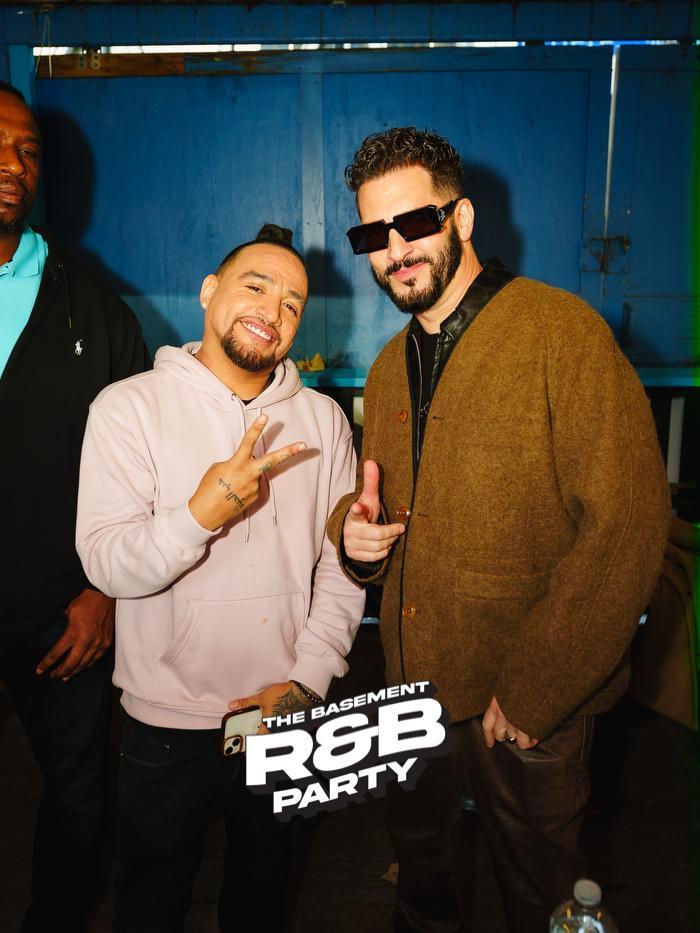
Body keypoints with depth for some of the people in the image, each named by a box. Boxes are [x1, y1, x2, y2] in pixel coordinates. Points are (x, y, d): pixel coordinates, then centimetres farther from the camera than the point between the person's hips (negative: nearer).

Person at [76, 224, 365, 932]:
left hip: (282, 718, 3)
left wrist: (306, 679, -8)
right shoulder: (129, 407, -10)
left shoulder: (322, 418, -1)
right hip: (165, 720, -2)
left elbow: (342, 568, -1)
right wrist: (200, 515, -33)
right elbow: (107, 564, -16)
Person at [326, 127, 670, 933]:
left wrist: (532, 691, -20)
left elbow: (625, 525, -20)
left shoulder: (562, 332, -15)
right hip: (413, 686, 6)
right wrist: (354, 530, -7)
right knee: (419, 865, 25)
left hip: (528, 709, -5)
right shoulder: (390, 368, 7)